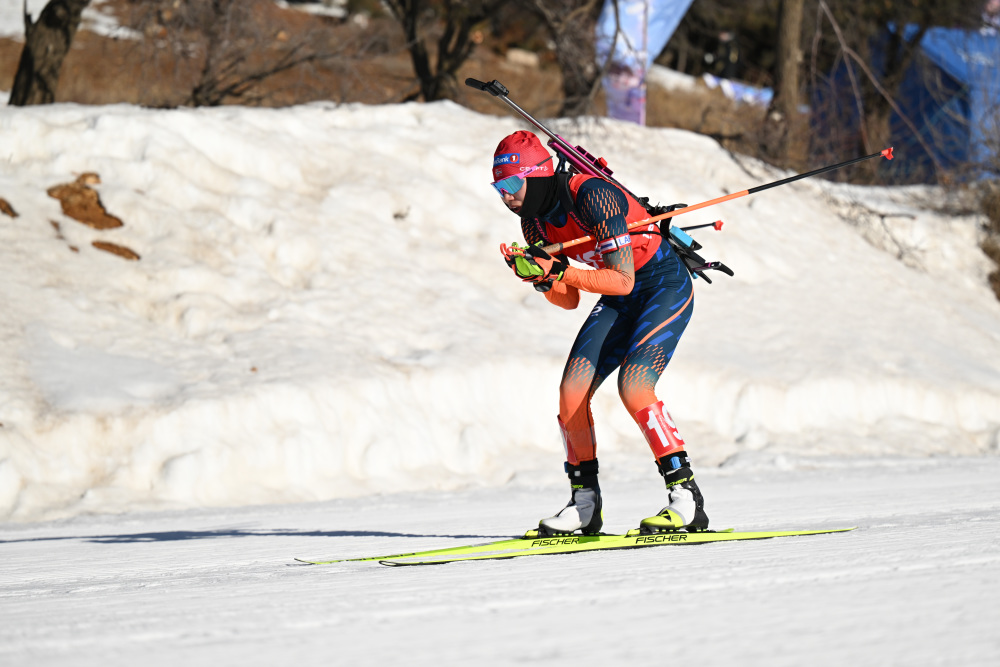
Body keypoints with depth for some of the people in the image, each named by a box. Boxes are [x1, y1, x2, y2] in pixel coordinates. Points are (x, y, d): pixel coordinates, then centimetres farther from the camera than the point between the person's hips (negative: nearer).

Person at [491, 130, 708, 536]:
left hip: (666, 286, -8)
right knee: (572, 390, -8)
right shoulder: (534, 221, -4)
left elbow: (622, 280, -29)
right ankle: (585, 503, 5)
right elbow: (569, 301, 2)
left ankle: (687, 500, -20)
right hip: (619, 299, 8)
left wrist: (558, 270, -34)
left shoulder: (593, 197, -28)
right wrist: (541, 278, -18)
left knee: (632, 384, -26)